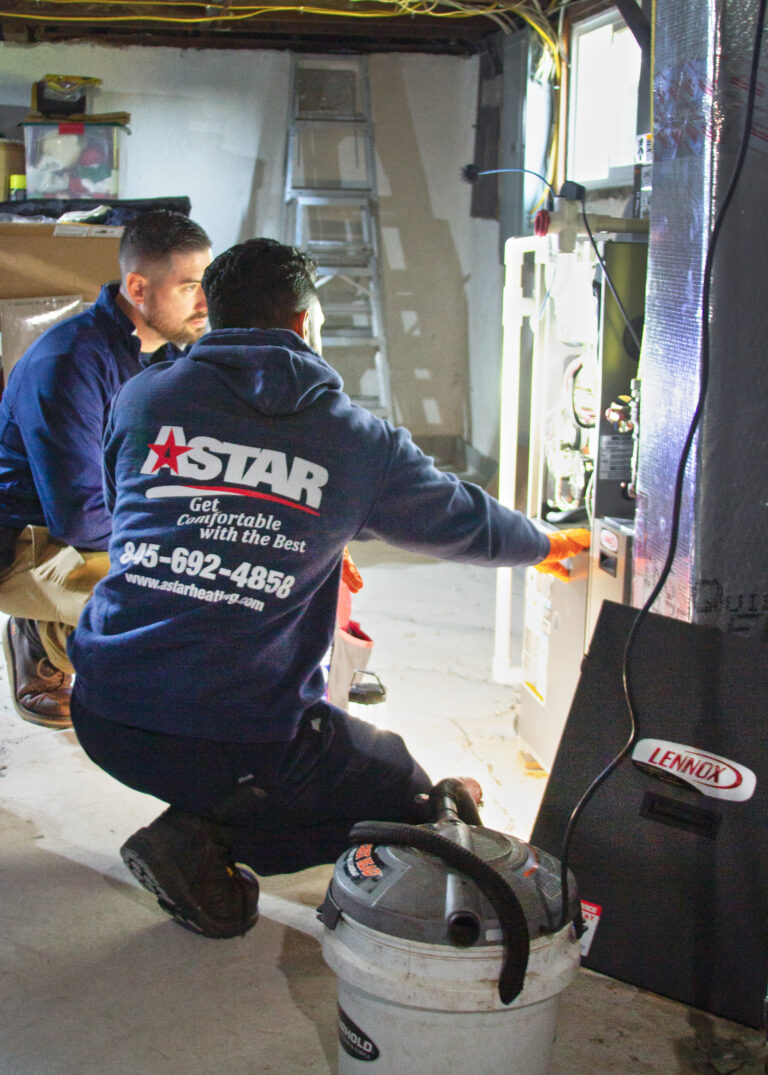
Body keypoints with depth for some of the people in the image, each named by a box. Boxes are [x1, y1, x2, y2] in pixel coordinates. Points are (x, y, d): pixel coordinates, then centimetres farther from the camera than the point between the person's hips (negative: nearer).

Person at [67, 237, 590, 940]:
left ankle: (202, 818, 22)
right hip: (240, 741, -5)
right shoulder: (357, 439, -1)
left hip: (103, 716, 6)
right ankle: (204, 842, -1)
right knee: (408, 798, 19)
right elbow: (463, 520, 15)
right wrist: (547, 545, 40)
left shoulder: (142, 396, 6)